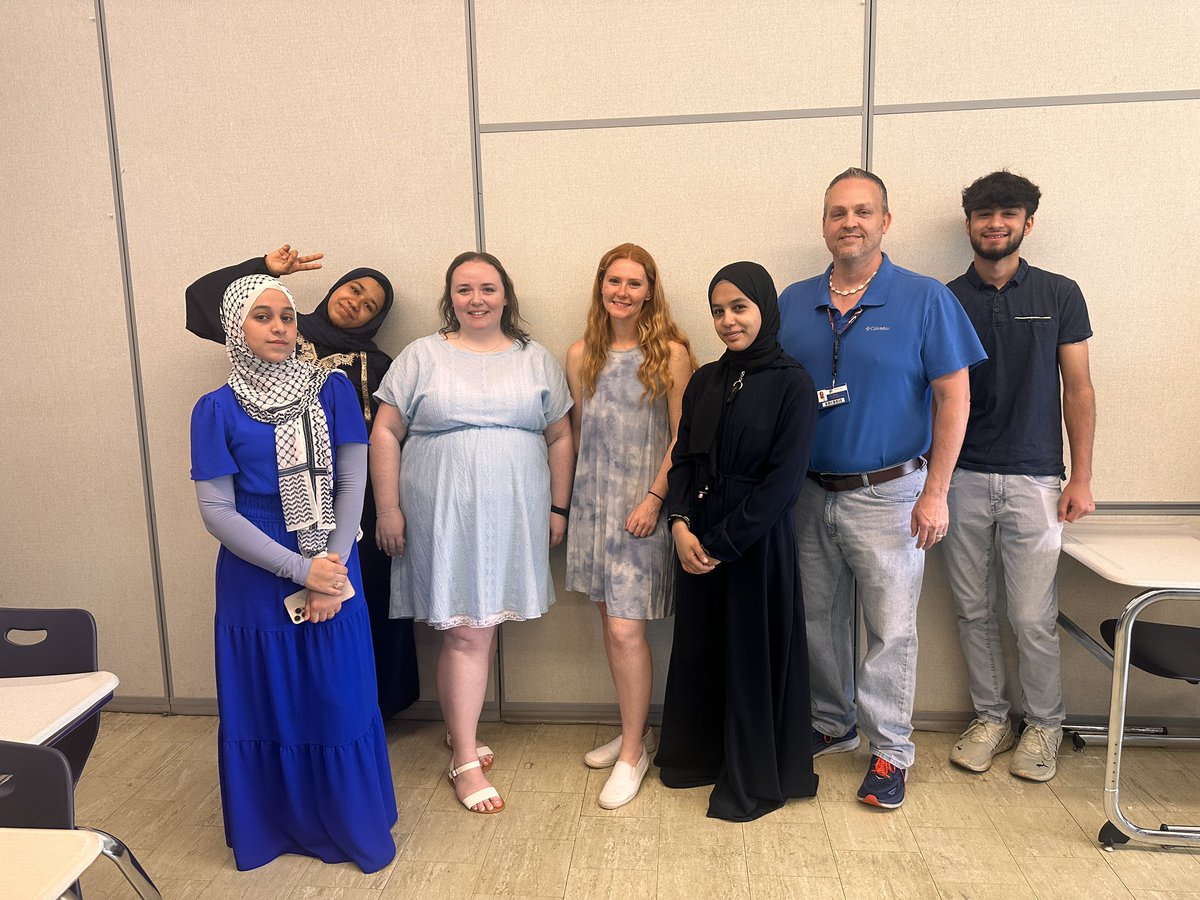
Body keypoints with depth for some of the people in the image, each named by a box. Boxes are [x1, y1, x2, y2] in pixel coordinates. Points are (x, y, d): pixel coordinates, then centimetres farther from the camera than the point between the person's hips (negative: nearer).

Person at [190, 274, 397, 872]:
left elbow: (352, 484, -3)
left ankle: (355, 826, 31)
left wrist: (331, 571, -11)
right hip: (256, 581, 0)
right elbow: (216, 511, -7)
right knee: (265, 705, 12)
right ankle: (276, 827, 35)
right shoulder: (217, 409, -3)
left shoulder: (332, 390, -1)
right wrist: (301, 569, -13)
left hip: (333, 574, 1)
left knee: (340, 701, 9)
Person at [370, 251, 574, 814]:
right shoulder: (421, 357, 3)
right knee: (465, 633, -3)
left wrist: (558, 507, 7)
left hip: (513, 516, 3)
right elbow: (385, 435, 1)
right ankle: (465, 760, 10)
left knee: (482, 628, 10)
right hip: (444, 515, -2)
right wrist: (388, 508, -4)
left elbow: (560, 438, 11)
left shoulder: (537, 361, 9)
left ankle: (461, 730, 29)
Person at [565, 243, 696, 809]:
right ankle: (633, 732, 29)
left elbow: (682, 437, -6)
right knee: (610, 621, 11)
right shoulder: (581, 355, 8)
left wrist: (654, 498, -13)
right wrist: (575, 499, 10)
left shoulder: (671, 353, -5)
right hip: (593, 500, 5)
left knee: (626, 629, -7)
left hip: (643, 503, -5)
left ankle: (633, 753, 11)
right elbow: (579, 432, 14)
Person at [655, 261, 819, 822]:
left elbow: (783, 480, -15)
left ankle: (753, 780, 25)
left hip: (757, 541, -5)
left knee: (752, 657, 6)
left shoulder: (791, 383, -10)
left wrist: (722, 543, -14)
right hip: (696, 539, 6)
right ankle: (698, 756, 36)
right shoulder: (705, 381, 8)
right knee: (697, 648, 16)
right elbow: (683, 457, 7)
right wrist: (680, 523, -9)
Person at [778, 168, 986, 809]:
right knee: (817, 622, 15)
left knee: (891, 630, 5)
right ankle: (831, 724, 35)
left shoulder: (925, 299, -6)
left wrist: (935, 493, -11)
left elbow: (953, 398, -6)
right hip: (808, 494, 4)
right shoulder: (793, 304, 4)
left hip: (887, 493, -4)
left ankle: (890, 751, 22)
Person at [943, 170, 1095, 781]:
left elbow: (1078, 390, 5)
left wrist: (1082, 477, -1)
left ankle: (1044, 725, 22)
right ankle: (989, 719, 26)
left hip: (1034, 478, -1)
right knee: (974, 611, 9)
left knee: (1032, 617, 0)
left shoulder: (1059, 295, 5)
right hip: (962, 478, 1)